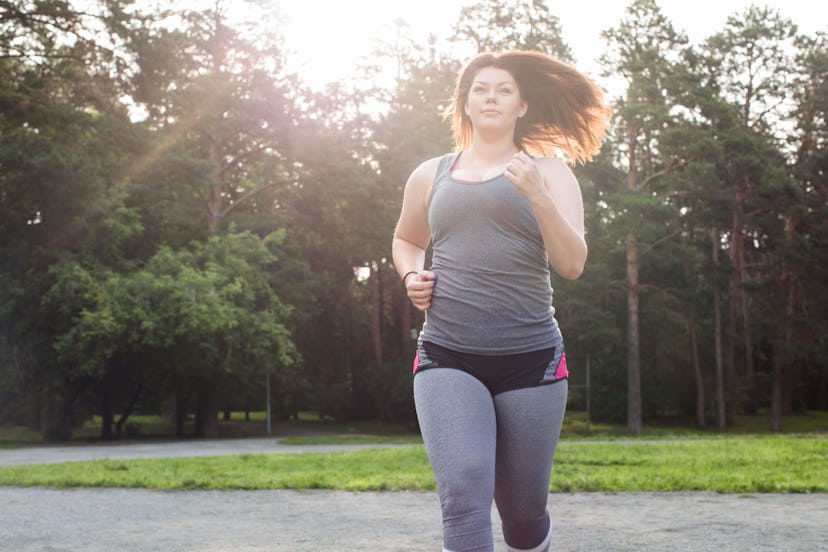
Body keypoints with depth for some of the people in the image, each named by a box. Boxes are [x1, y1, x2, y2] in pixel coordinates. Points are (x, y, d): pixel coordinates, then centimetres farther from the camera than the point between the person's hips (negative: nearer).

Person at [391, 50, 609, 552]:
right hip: (446, 359, 1)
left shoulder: (548, 171, 7)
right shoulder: (431, 176, 13)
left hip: (531, 358, 0)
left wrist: (537, 196, -19)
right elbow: (406, 240, 31)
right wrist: (411, 276, 9)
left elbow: (572, 264, -5)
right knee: (464, 497, -21)